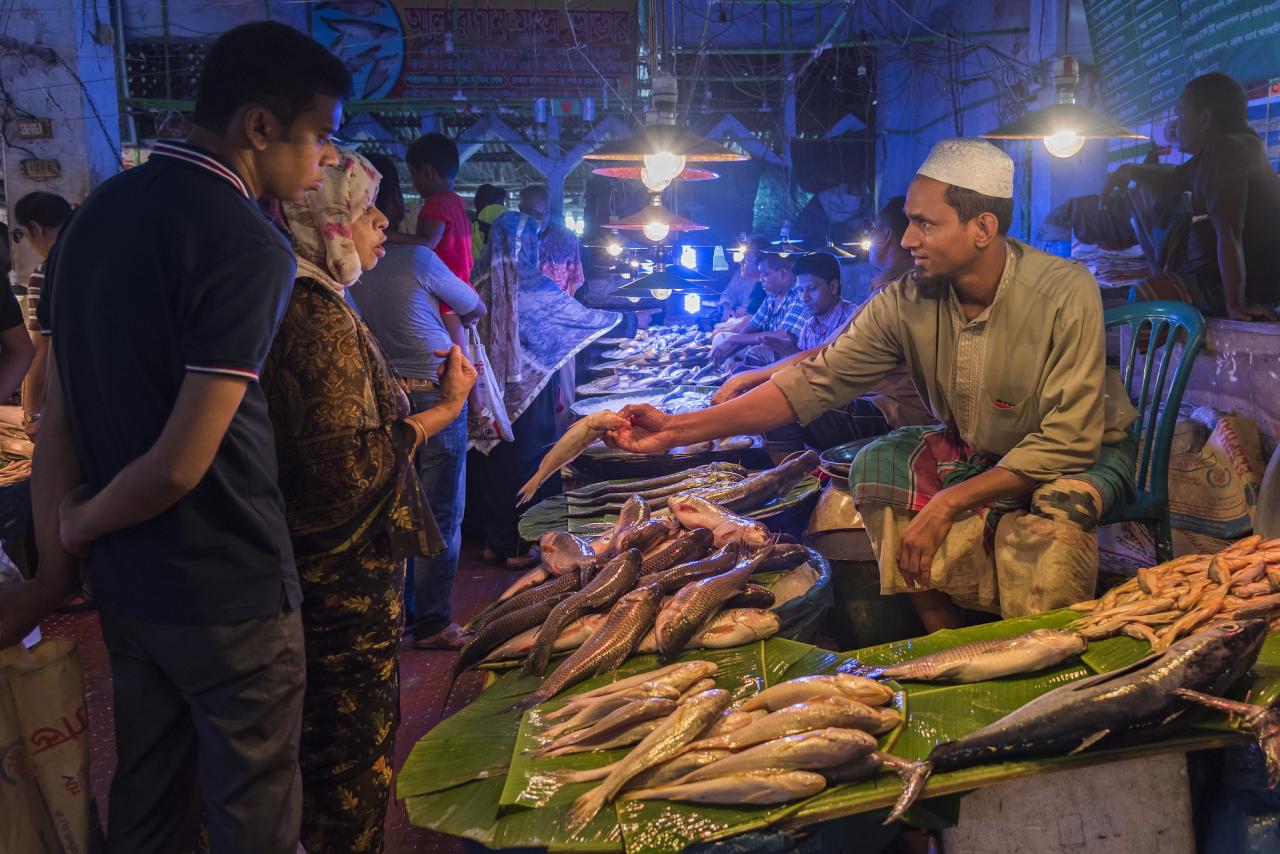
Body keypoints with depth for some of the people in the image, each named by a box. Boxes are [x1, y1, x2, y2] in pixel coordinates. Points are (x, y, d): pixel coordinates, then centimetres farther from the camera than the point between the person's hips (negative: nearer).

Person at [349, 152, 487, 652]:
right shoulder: (416, 259, -14)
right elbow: (476, 308, 0)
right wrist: (465, 313, 23)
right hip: (434, 391, -5)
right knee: (441, 513, 3)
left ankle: (399, 611, 25)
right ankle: (432, 622, 8)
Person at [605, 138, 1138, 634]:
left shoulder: (1065, 295, -27)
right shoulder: (907, 302, -15)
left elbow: (1067, 441, -28)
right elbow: (815, 383, -16)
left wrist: (948, 503, -33)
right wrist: (678, 429, -25)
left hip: (1084, 455, -4)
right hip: (973, 453, 5)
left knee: (1057, 503, -35)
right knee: (878, 464, -17)